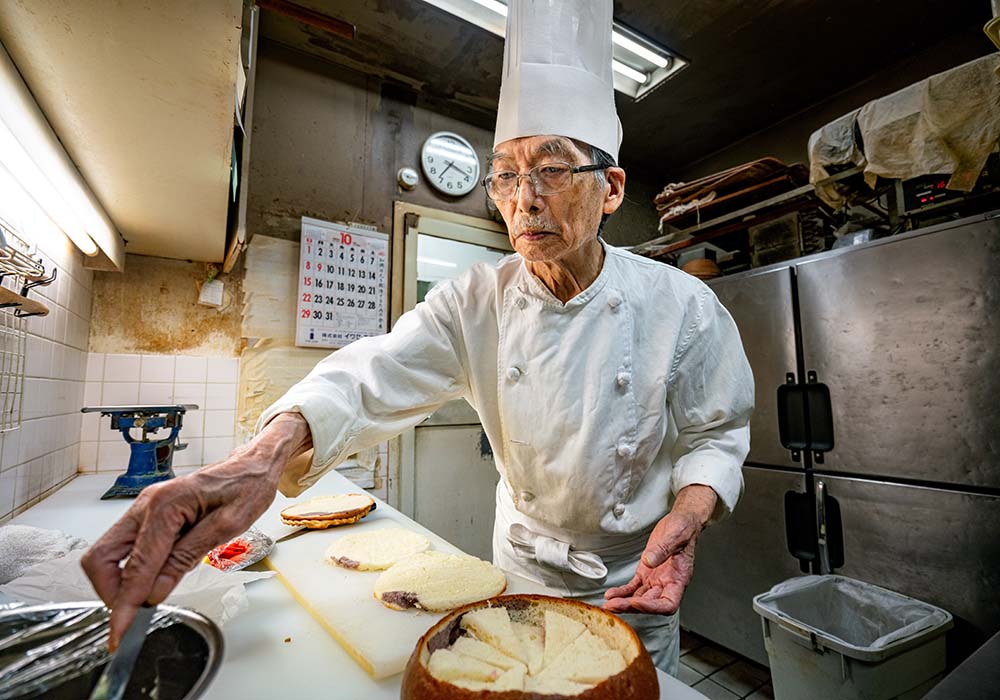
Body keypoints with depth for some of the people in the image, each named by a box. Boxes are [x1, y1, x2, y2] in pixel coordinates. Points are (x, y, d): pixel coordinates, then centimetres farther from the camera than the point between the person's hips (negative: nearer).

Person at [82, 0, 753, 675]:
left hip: (633, 578, -1)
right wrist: (266, 456, -44)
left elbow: (716, 435, -8)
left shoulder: (681, 304, -17)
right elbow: (378, 376, -26)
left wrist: (687, 514, -28)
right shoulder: (474, 303, -15)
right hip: (524, 564, 2)